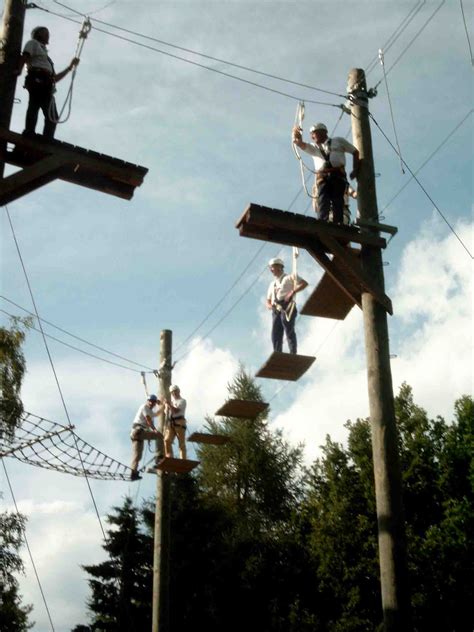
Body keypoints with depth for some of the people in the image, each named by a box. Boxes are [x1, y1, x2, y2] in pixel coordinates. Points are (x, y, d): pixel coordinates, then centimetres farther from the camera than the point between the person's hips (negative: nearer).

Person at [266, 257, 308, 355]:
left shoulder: (289, 277, 15)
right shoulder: (272, 284, 33)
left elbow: (304, 283, 1)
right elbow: (268, 301, 29)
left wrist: (292, 292, -12)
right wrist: (270, 306, 3)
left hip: (287, 306, -6)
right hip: (276, 310, 6)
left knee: (289, 331, -15)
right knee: (276, 334, -5)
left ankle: (293, 354, -20)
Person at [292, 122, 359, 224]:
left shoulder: (338, 141, 22)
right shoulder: (314, 147, 26)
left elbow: (355, 152, 24)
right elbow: (302, 145, 6)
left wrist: (355, 170, 12)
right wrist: (297, 139, -18)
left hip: (338, 175, -1)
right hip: (322, 177, 2)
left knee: (337, 202, -11)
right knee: (322, 201, -14)